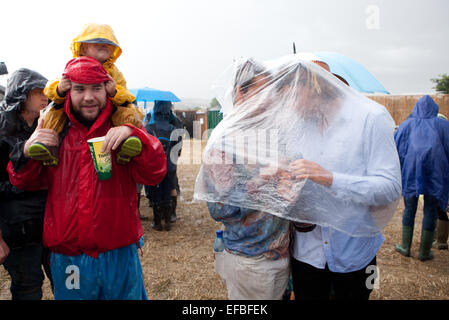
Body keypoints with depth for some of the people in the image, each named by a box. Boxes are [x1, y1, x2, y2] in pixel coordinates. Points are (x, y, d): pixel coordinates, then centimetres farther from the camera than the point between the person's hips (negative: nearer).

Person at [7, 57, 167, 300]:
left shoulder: (123, 130, -3)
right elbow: (25, 182, 10)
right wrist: (27, 151, -11)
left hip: (120, 255, -1)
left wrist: (133, 135, -29)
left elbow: (154, 174, -13)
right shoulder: (55, 130, 3)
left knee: (127, 294, 17)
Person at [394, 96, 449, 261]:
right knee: (430, 210, 7)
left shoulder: (407, 124, 10)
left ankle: (406, 246, 18)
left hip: (411, 169, 1)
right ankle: (424, 251, 13)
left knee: (409, 208, 12)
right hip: (435, 170, 0)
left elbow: (396, 148, 5)